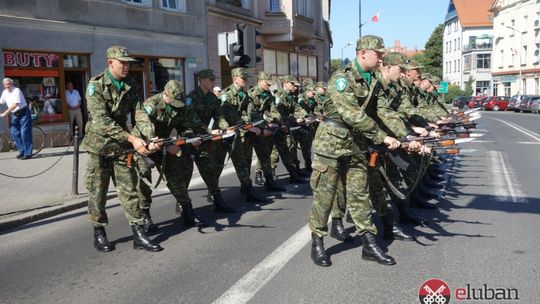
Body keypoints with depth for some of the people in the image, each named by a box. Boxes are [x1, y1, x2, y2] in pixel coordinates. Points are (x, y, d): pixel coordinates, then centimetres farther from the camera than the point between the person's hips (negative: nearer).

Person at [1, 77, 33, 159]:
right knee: (14, 133, 3)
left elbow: (15, 104, -24)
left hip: (23, 113, -7)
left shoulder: (16, 90, -17)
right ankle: (22, 151, 12)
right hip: (15, 115, 7)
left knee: (24, 133, -8)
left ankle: (28, 153, -4)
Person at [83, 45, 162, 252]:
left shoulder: (131, 86, 3)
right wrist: (132, 139, -31)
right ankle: (99, 234, 21)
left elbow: (140, 114, -5)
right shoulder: (96, 86, -14)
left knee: (129, 189, 3)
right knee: (98, 192, 5)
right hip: (99, 145, -4)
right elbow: (102, 120, -24)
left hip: (122, 145, 4)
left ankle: (139, 235, 6)